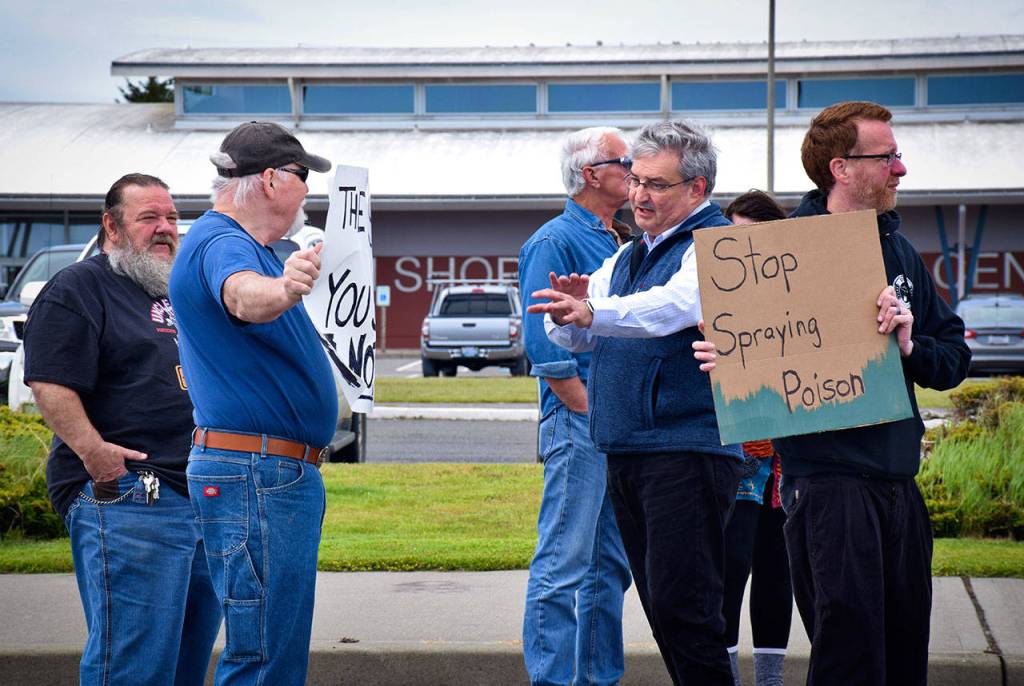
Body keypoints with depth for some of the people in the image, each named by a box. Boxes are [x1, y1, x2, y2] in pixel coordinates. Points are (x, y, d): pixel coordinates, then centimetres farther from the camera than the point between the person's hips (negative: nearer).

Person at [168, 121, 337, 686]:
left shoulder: (249, 247, 18)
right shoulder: (221, 243, -16)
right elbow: (242, 296, -41)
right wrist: (283, 289, -61)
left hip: (282, 472, 11)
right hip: (256, 474, -11)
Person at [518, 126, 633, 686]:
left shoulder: (623, 243, 17)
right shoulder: (554, 241, -8)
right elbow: (544, 345, -14)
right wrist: (593, 413, -15)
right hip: (578, 423, -8)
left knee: (612, 564, 12)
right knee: (564, 565, -6)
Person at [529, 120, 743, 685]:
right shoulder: (627, 256, 20)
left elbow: (674, 305, -27)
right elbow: (571, 337, 17)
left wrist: (591, 313, -41)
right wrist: (568, 310, -7)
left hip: (687, 448, -8)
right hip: (624, 451, 8)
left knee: (681, 602, -13)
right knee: (659, 603, 11)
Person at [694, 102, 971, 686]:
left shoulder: (900, 252, 14)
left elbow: (955, 355, 13)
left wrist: (911, 347, -7)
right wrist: (727, 360, -29)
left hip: (898, 480, 7)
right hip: (827, 479, -7)